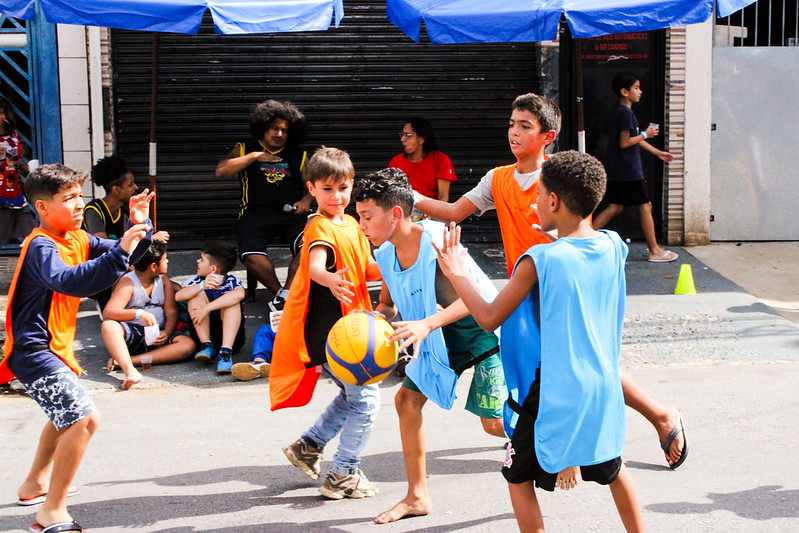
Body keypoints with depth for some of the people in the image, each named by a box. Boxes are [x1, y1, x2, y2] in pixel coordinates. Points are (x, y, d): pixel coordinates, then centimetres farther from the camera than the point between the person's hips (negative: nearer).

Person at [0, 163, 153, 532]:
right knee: (84, 418, -21)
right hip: (34, 350, -11)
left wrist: (139, 227, -9)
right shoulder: (40, 246, -21)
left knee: (66, 415, 31)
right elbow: (69, 281, -40)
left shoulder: (77, 239, 7)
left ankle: (35, 484, 51)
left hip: (54, 347, 11)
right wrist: (119, 251, -47)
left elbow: (121, 257, 10)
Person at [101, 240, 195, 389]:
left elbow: (171, 312, 6)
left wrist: (167, 333, -16)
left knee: (188, 345, -26)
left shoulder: (163, 280, 11)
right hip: (131, 335, -4)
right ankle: (130, 370, -57)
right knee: (108, 326, -34)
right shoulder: (128, 282, -6)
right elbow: (107, 313, -18)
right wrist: (138, 314, -33)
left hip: (157, 337, 4)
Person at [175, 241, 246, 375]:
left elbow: (239, 294, -33)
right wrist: (203, 286, -37)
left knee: (232, 300, -26)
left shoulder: (231, 281, -7)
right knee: (198, 294, -16)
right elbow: (178, 296, -18)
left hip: (231, 334, -2)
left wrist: (206, 308, -37)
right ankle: (207, 347, -24)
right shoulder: (199, 281, 2)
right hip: (204, 332, 2)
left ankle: (226, 352, -40)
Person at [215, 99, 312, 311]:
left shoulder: (298, 156, 18)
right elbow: (221, 171, -1)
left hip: (292, 214, 1)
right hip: (255, 213, -1)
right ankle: (280, 292, -16)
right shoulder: (245, 149, 14)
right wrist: (254, 156, -6)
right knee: (251, 256, -31)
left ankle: (284, 296, -32)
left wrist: (306, 200, -4)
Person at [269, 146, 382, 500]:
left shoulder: (351, 224, 11)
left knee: (352, 395, 23)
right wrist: (330, 279, -60)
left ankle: (308, 445, 33)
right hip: (328, 333, -10)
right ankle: (343, 476, 5)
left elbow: (367, 269, 16)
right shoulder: (320, 228, -18)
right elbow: (315, 267, -38)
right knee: (366, 399, -5)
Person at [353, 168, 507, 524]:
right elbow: (388, 305, 11)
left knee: (495, 422, -12)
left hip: (484, 329, -8)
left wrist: (427, 324, -44)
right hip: (443, 338, 8)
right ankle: (417, 496, 17)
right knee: (407, 399, 5)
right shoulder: (385, 254, -3)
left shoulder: (436, 240, -27)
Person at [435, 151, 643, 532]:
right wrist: (555, 233, 26)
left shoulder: (538, 261, -19)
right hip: (603, 386, 6)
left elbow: (489, 318, -11)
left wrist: (455, 274, 0)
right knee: (612, 468, 27)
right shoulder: (612, 248, -3)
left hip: (554, 390, -6)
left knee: (518, 476, 12)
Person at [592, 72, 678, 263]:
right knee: (645, 206, 0)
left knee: (615, 207, 11)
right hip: (628, 172, -10)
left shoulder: (621, 112, 17)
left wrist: (658, 152, 25)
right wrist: (646, 134, -10)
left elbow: (635, 139, 24)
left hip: (616, 171, 10)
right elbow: (625, 142, -21)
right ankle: (654, 251, 6)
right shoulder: (626, 113, -16)